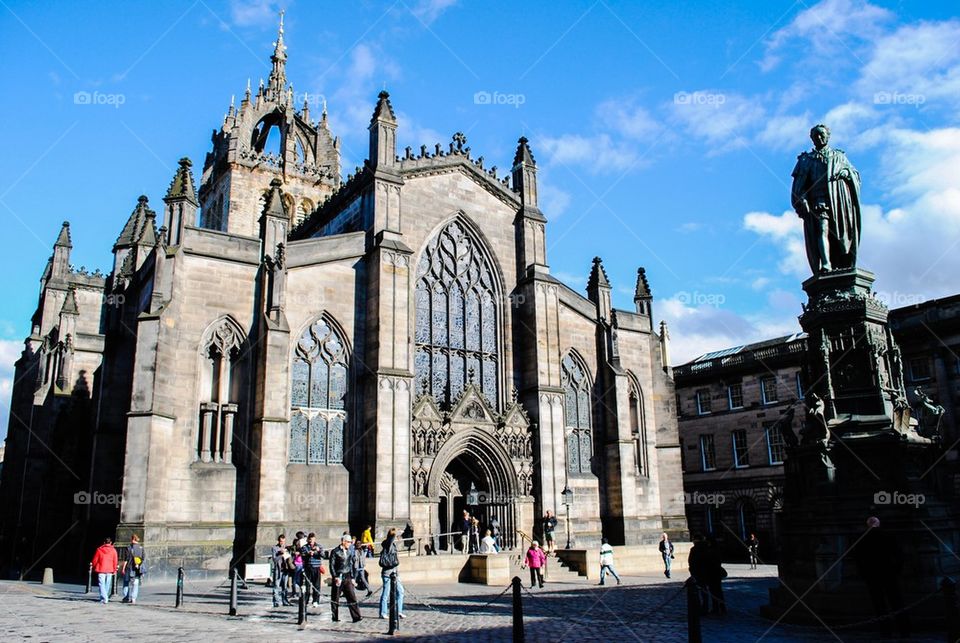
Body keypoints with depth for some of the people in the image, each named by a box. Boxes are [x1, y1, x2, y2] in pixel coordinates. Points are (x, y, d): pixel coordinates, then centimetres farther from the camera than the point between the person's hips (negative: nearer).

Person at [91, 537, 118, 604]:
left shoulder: (99, 550, -1)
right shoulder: (113, 550, 0)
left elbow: (95, 560, 4)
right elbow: (115, 561, 1)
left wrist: (94, 567, 21)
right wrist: (114, 570, 11)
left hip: (101, 570, -1)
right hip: (109, 570, 1)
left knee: (102, 584, -3)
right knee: (108, 585, 12)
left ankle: (104, 598, -17)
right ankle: (106, 598, 19)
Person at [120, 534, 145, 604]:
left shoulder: (129, 548, -9)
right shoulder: (141, 548, 4)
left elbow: (126, 559, -11)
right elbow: (143, 559, 8)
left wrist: (123, 568, -5)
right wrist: (140, 567, 17)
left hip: (130, 568, -3)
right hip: (138, 569, 3)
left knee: (126, 583, 12)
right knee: (135, 584, 6)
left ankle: (126, 598, 11)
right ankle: (133, 598, -1)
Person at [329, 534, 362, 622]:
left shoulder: (351, 551, 9)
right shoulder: (335, 551, -6)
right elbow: (332, 565, -7)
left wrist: (352, 577, 9)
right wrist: (335, 577, -14)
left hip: (347, 577, 4)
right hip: (338, 577, -4)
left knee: (352, 597, -4)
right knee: (335, 598, 5)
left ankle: (356, 617, -4)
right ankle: (335, 617, 16)